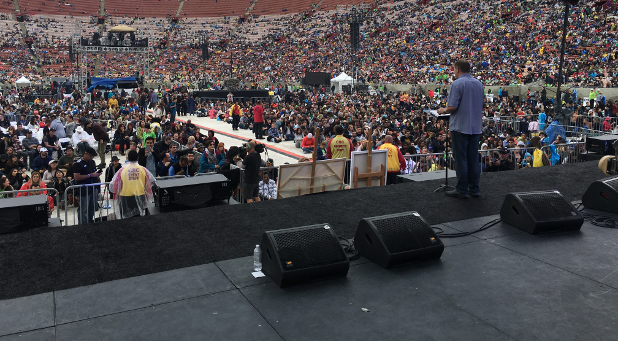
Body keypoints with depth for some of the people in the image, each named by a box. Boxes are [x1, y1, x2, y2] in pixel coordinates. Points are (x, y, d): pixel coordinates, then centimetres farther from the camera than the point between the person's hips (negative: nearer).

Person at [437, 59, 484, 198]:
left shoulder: (457, 84, -12)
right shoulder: (479, 83, 12)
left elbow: (452, 107, -20)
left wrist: (443, 110, 2)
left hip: (460, 127, -7)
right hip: (475, 126, 7)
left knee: (461, 159, -1)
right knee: (473, 158, 11)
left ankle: (462, 190, 3)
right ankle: (474, 189, 16)